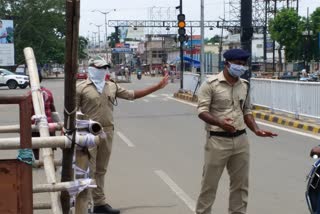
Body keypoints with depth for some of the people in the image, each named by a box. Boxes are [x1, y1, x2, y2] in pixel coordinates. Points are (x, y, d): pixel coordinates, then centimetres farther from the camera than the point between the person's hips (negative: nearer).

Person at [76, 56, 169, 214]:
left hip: (107, 132, 6)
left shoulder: (112, 86, 13)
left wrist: (158, 87, 12)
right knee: (89, 171, -4)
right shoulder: (81, 88, -5)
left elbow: (133, 95, 15)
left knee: (100, 170, 12)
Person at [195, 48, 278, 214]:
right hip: (217, 140, -5)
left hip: (241, 140, 5)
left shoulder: (244, 85, 9)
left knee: (240, 183, 12)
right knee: (209, 183, 3)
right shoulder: (211, 84, -9)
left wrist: (256, 130, 1)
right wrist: (220, 122, -29)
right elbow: (202, 111, -12)